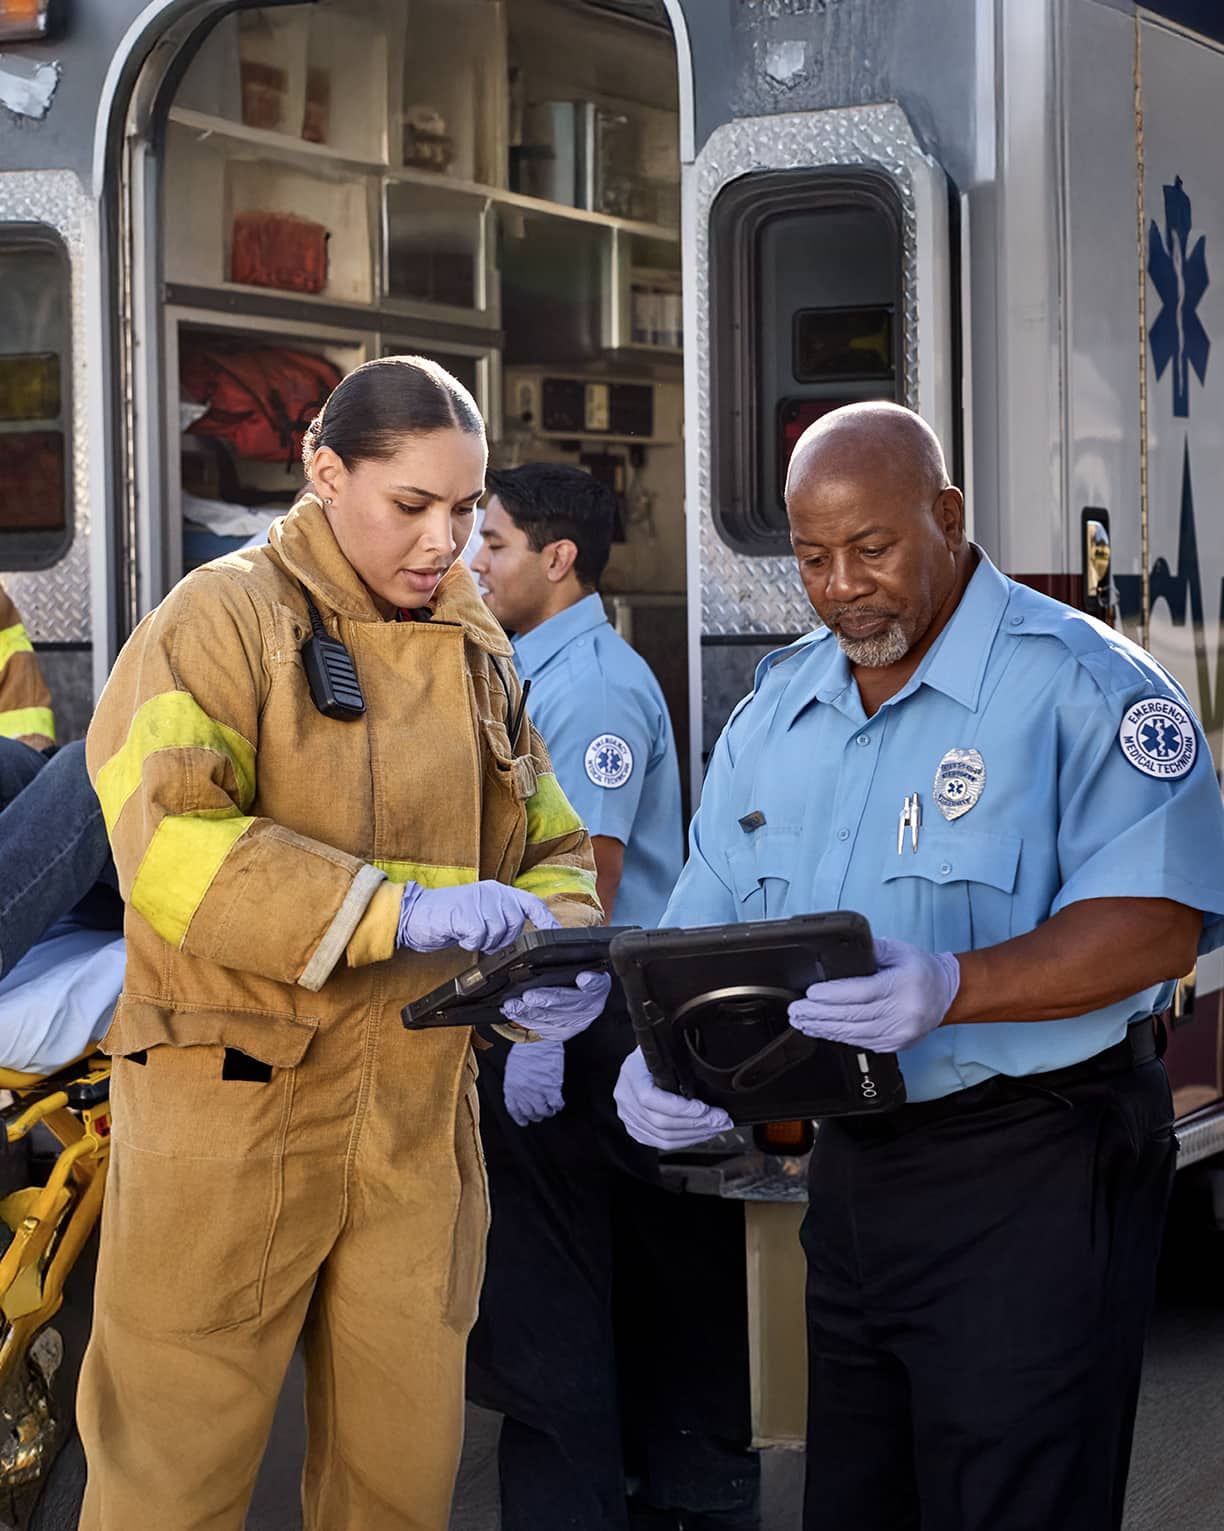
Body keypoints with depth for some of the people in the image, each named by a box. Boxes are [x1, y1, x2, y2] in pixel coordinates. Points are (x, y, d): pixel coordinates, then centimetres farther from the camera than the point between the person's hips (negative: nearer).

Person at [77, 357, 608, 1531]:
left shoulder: (476, 654, 14)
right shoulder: (224, 620, -6)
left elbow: (553, 848, 17)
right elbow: (170, 844, -19)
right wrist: (401, 911, -26)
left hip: (421, 1115, 6)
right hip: (234, 1108, -5)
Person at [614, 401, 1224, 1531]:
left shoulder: (1082, 685, -12)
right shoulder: (776, 713, 11)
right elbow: (707, 926, 12)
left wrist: (951, 989, -35)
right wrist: (662, 1053, -10)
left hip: (1032, 1180, -7)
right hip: (853, 1170, 7)